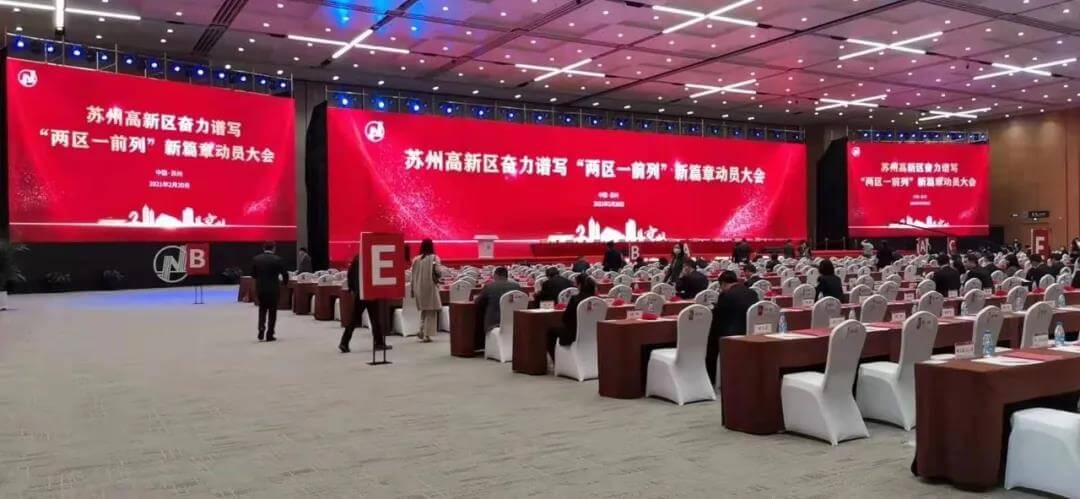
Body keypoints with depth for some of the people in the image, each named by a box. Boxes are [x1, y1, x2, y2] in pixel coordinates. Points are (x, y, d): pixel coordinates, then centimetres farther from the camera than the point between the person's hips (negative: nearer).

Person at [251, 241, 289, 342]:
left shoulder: (256, 259, 0)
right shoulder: (278, 259, -9)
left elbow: (253, 274, 6)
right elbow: (285, 274, -7)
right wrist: (284, 282, 15)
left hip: (260, 288, 3)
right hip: (273, 288, -3)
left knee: (262, 309, 20)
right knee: (272, 311, 6)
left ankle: (261, 328, 0)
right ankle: (269, 335, 7)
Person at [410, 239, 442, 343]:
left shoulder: (416, 259, 4)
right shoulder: (434, 258, -6)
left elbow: (413, 276, 4)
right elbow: (437, 272, -17)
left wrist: (413, 290, 11)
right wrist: (437, 277, 6)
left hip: (419, 288, 4)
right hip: (430, 287, -4)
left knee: (424, 310, 22)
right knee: (430, 312, 4)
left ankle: (422, 331, 16)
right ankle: (427, 335, -1)